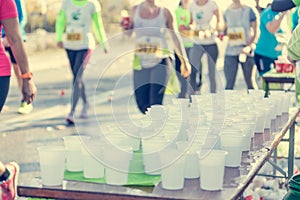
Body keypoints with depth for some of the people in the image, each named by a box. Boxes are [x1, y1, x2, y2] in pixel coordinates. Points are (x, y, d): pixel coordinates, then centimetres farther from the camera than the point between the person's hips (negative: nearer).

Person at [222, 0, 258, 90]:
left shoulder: (248, 11, -1)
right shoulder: (227, 12, 10)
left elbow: (254, 32, -2)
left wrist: (248, 47, -16)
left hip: (245, 51, -2)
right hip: (230, 52, 2)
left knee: (249, 82, 3)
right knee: (229, 84, -1)